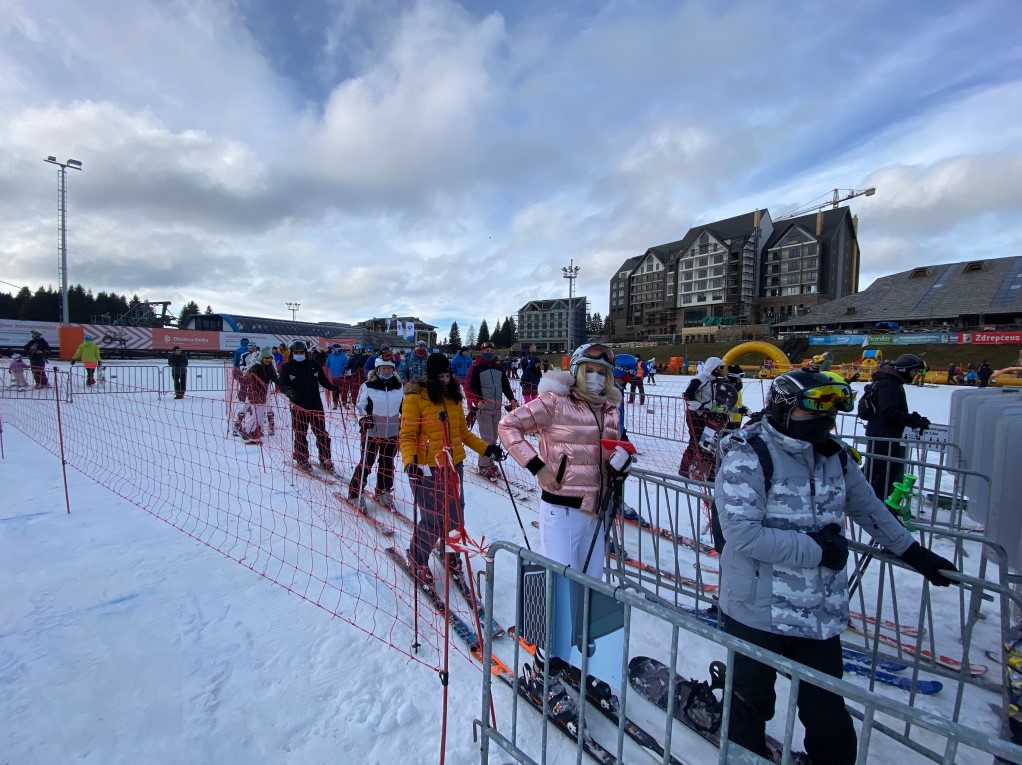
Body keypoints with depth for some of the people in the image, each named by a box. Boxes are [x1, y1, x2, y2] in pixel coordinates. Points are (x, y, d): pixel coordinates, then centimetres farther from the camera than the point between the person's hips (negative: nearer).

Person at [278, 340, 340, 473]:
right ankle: (302, 460, 24)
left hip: (316, 405, 2)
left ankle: (325, 459, 17)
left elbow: (323, 381, 11)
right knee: (300, 434, 8)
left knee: (322, 434, 5)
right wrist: (288, 390, -28)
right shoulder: (287, 368, 1)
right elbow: (282, 384, -6)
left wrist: (332, 387, -8)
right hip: (298, 407, -2)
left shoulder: (313, 365, 6)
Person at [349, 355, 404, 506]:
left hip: (392, 433, 4)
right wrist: (363, 418, -19)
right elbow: (359, 406, -3)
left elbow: (404, 407, 18)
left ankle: (383, 493, 30)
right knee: (366, 463, 1)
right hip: (372, 432, -4)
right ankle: (354, 493, 18)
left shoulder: (399, 387, 6)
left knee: (387, 464, 13)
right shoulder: (367, 386, -6)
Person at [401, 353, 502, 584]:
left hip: (454, 466, 5)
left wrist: (486, 448, 9)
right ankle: (417, 559, 28)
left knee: (456, 516, 12)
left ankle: (450, 552, 41)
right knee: (433, 520, -1)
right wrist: (410, 461, -26)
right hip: (427, 469, -5)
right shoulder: (415, 397, -8)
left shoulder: (453, 396, 9)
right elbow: (407, 436, -11)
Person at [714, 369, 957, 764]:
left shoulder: (833, 456, 2)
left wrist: (915, 553, 25)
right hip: (757, 612, -5)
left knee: (829, 717, 17)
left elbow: (868, 508, 19)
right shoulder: (746, 456, -20)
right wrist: (816, 549, -20)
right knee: (751, 705, 15)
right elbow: (741, 533, -26)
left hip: (822, 614, 6)